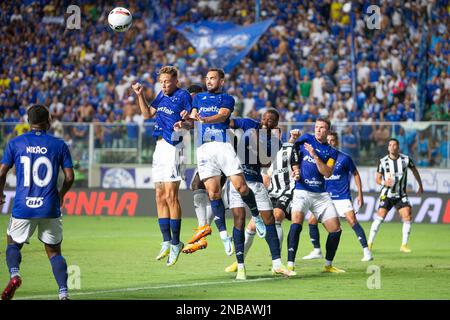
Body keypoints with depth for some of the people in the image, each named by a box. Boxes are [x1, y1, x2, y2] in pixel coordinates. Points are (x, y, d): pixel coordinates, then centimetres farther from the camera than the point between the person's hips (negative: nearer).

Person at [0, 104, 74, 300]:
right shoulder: (59, 145, 2)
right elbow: (69, 177, 0)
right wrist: (60, 196, 20)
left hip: (23, 207, 0)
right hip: (50, 208, 0)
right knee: (54, 252, 13)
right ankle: (64, 293, -2)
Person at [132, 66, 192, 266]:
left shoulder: (183, 96, -8)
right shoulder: (161, 96, 15)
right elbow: (147, 114, 23)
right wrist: (140, 95, 12)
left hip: (174, 148, -8)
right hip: (160, 147, 8)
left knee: (170, 196, -11)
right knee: (160, 197, 8)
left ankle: (175, 243, -5)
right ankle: (166, 242, 13)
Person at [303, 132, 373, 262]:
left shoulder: (345, 158, -5)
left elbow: (355, 174, 3)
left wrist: (360, 194, -1)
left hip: (342, 197, -5)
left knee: (352, 221, -18)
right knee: (312, 221, -1)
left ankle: (366, 251, -15)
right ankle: (317, 251, 14)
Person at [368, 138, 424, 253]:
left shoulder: (406, 159, -4)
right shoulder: (383, 161, -6)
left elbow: (414, 170, 14)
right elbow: (378, 179, 0)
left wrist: (420, 186, 20)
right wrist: (384, 182, -23)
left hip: (401, 195, 1)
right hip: (387, 195, -1)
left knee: (407, 216, -13)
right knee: (380, 216, -14)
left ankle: (404, 245, -2)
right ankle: (370, 243, -5)